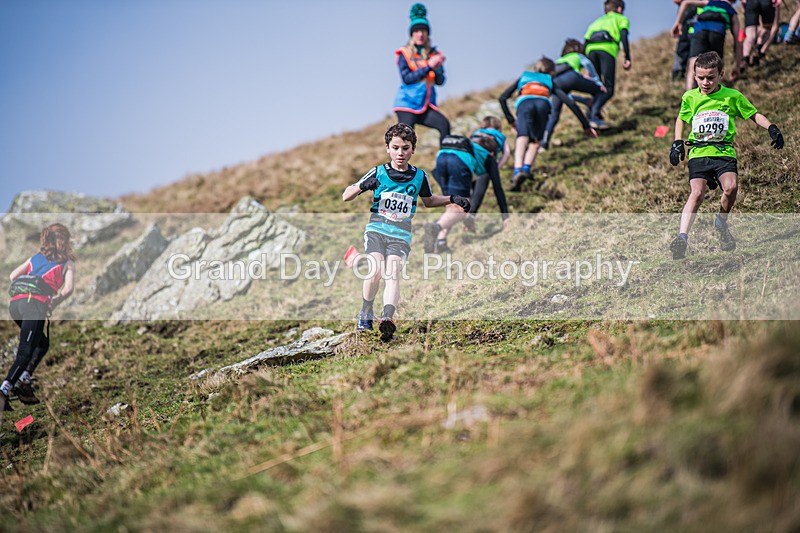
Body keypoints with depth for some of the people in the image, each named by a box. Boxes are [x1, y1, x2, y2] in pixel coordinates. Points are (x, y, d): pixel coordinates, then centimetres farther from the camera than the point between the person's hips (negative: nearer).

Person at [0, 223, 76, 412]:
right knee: (25, 353, -11)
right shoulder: (67, 262, 17)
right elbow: (68, 288, 0)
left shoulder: (35, 257, 30)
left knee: (42, 344, 23)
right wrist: (53, 303, 12)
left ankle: (22, 383, 9)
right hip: (35, 303, -6)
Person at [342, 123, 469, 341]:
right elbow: (345, 196, 5)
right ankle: (365, 315, -1)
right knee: (376, 270, -23)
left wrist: (452, 199, 16)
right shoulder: (378, 173, 2)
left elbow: (428, 201, 29)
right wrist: (362, 186, -16)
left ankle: (387, 319, -42)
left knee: (393, 273, -23)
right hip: (376, 229, -1)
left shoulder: (419, 176, 8)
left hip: (401, 235, 1)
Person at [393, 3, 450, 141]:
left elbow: (440, 81, 4)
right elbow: (406, 78, -13)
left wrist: (437, 68, -18)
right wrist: (428, 67, -18)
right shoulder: (404, 53, 0)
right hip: (408, 103, -3)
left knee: (444, 124, -21)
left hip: (426, 105, 3)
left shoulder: (434, 54, 10)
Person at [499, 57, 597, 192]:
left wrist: (510, 119, 30)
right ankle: (527, 168, -19)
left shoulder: (523, 77, 40)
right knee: (535, 142, 8)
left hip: (524, 103, 0)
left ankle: (518, 171, -41)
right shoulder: (550, 82, 37)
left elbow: (502, 98, 29)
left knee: (522, 140, -17)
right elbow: (570, 102, 29)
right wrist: (586, 126, 30)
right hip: (543, 104, 0)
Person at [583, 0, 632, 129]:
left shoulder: (596, 22, 38)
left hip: (591, 50, 5)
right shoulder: (622, 19, 26)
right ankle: (594, 115, -26)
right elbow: (623, 36, 5)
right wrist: (627, 58, -2)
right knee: (608, 90, -6)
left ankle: (591, 115, 2)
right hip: (608, 49, -4)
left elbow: (585, 43, 25)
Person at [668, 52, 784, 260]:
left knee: (731, 187, -26)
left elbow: (754, 115, 16)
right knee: (697, 192, -23)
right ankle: (682, 237, -29)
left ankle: (721, 222, 4)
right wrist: (677, 142, 15)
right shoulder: (690, 97, 9)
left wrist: (771, 128, -1)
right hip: (698, 153, 0)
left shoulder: (732, 96, 5)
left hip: (724, 151, 0)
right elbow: (681, 119, 28)